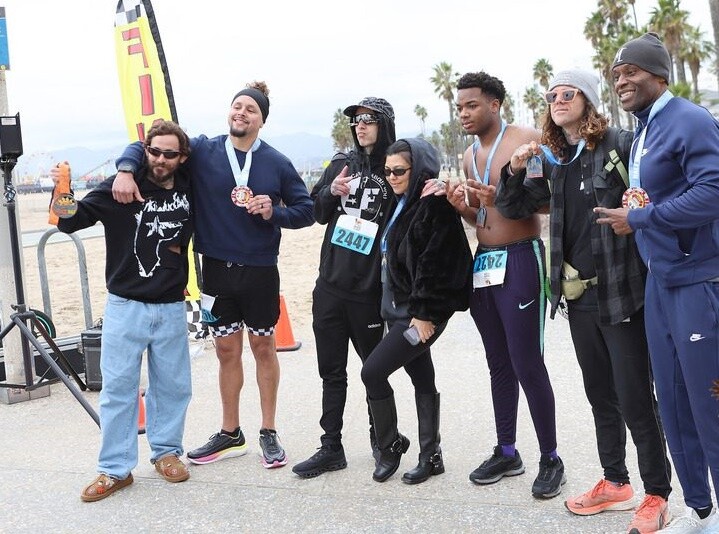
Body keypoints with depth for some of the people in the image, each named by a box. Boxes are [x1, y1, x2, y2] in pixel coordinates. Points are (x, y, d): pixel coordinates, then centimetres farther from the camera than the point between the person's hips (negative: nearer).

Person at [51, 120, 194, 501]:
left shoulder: (189, 191, 0)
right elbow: (70, 222, -9)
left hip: (171, 309, 3)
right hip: (125, 306, -3)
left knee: (172, 385, 12)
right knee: (118, 387, 2)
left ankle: (166, 451, 30)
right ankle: (116, 469, 11)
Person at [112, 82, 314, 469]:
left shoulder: (277, 163, -1)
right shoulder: (202, 151, -1)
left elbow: (306, 210, 4)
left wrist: (274, 212, -14)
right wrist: (125, 169, -18)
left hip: (260, 270, -1)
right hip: (217, 268, 1)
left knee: (263, 347, 10)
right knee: (227, 350, 11)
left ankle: (269, 433, 22)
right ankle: (230, 434, 25)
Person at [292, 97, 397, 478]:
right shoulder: (342, 163, 8)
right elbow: (317, 214, 14)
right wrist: (331, 193, -6)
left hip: (368, 289, -4)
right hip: (330, 285, 4)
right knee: (331, 371, 8)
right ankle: (331, 448, 16)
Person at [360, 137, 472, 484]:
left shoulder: (434, 205, -15)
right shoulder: (404, 204, 15)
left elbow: (434, 263, -21)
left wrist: (423, 313, -22)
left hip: (422, 312, -9)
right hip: (402, 308, 9)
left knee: (372, 371, -9)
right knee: (422, 379, 12)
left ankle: (390, 446, 8)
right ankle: (430, 456, 20)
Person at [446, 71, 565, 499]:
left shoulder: (526, 140, -9)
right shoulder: (471, 154, 14)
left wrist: (502, 198, -28)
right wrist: (463, 207, 0)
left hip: (520, 260, -7)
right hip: (483, 262, 7)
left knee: (527, 365, -7)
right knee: (499, 364, 12)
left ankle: (551, 459, 4)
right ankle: (507, 452, 21)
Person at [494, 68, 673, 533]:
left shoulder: (621, 145, -8)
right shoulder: (553, 160, 10)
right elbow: (514, 207, 17)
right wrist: (515, 171, 0)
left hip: (622, 291, -7)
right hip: (579, 295, 7)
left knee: (635, 399, -2)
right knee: (600, 395, 16)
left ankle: (658, 496, 10)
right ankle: (615, 483, 29)